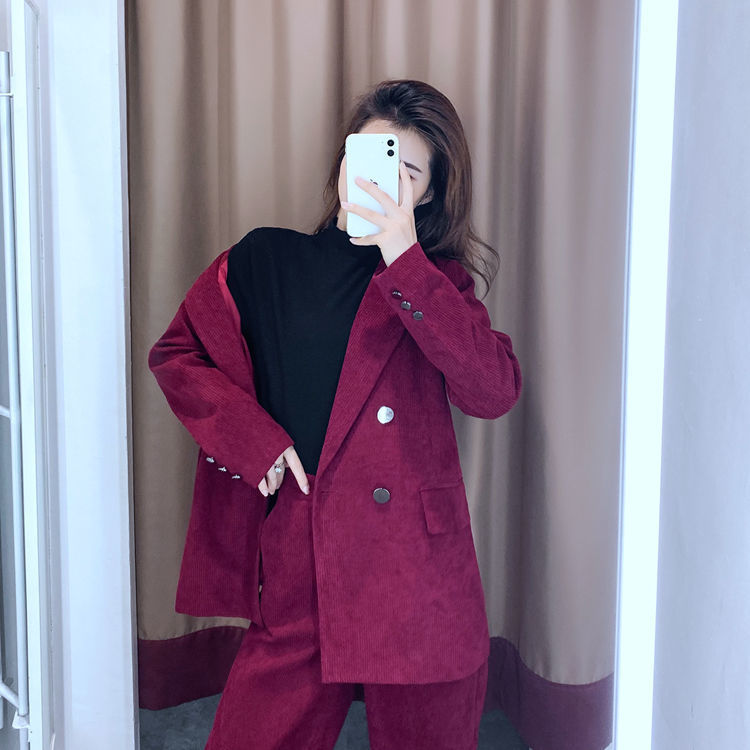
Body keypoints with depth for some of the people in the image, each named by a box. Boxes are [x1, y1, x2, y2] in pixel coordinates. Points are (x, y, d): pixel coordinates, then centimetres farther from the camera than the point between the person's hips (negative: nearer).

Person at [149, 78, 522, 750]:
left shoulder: (436, 280, 5)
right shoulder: (266, 259, 8)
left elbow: (495, 390, -12)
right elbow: (176, 353, 12)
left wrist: (404, 258, -17)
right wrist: (253, 441, -2)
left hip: (420, 577, 0)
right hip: (297, 574, 1)